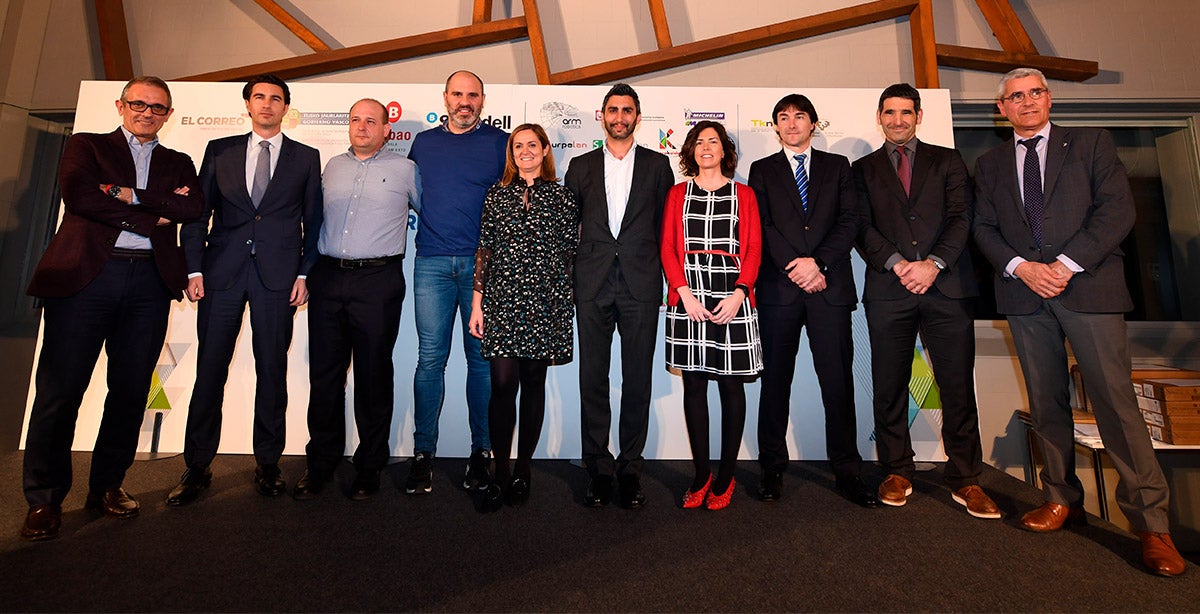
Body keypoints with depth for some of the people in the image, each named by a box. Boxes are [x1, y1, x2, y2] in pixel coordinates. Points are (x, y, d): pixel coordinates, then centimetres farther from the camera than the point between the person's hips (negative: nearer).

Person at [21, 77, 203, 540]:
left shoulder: (178, 163, 20)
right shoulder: (86, 146, 15)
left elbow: (195, 207, 1)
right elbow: (78, 195, -5)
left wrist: (129, 195, -7)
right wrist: (155, 217, -7)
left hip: (150, 281, 2)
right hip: (85, 275, -2)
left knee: (131, 391, 4)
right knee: (60, 390, -1)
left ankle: (107, 486, 18)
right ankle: (44, 499, 12)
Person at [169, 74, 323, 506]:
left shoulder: (306, 157, 10)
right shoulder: (219, 150, 14)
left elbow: (313, 221, 7)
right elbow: (198, 211, 11)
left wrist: (304, 274, -2)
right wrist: (194, 268, 1)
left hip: (277, 275, -1)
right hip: (222, 272, 2)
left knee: (272, 370, 3)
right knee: (210, 369, 3)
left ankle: (268, 464, 15)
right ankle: (197, 468, 16)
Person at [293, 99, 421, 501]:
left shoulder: (404, 170, 5)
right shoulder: (331, 167, 17)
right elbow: (316, 219, 22)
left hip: (378, 281, -3)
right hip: (328, 277, 4)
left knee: (373, 375, 2)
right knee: (324, 373, 6)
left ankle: (370, 465, 16)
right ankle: (321, 462, 20)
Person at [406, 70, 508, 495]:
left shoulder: (499, 142, 8)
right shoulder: (424, 143, 17)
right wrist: (426, 222, 12)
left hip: (483, 263, -2)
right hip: (432, 264, 2)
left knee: (482, 357, 1)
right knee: (430, 358, 0)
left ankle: (481, 451, 12)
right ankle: (423, 453, 10)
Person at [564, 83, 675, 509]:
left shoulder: (657, 165, 11)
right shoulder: (580, 167, 13)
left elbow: (668, 226, 9)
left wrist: (671, 281, 3)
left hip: (641, 284, -1)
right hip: (592, 284, 1)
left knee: (637, 380, 4)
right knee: (592, 378, 3)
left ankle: (630, 467, 17)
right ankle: (598, 468, 16)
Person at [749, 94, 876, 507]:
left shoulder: (837, 166, 16)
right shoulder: (762, 170, 14)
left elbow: (849, 221, 5)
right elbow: (762, 225, 1)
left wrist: (818, 263, -10)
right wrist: (796, 268, -10)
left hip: (830, 286, 1)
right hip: (779, 287, 0)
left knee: (838, 381, 1)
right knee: (775, 381, 4)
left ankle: (847, 472, 12)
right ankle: (772, 468, 14)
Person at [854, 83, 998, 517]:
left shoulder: (947, 161, 16)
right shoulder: (864, 169, 15)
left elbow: (960, 217, 3)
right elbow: (863, 227, 3)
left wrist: (933, 263, -13)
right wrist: (897, 264, -11)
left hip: (947, 287, 0)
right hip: (888, 290, 0)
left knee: (959, 387, 2)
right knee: (889, 388, 4)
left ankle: (965, 481, 15)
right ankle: (897, 473, 17)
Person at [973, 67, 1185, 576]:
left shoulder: (1091, 143, 10)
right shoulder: (990, 164, 16)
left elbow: (1117, 209, -1)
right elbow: (984, 227, 7)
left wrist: (1067, 264, -13)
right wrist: (1022, 267, -10)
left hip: (1088, 286, -2)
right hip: (1024, 292, 2)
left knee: (1115, 399, -5)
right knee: (1046, 403, 6)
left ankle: (1150, 523, 5)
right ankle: (1062, 499, 18)